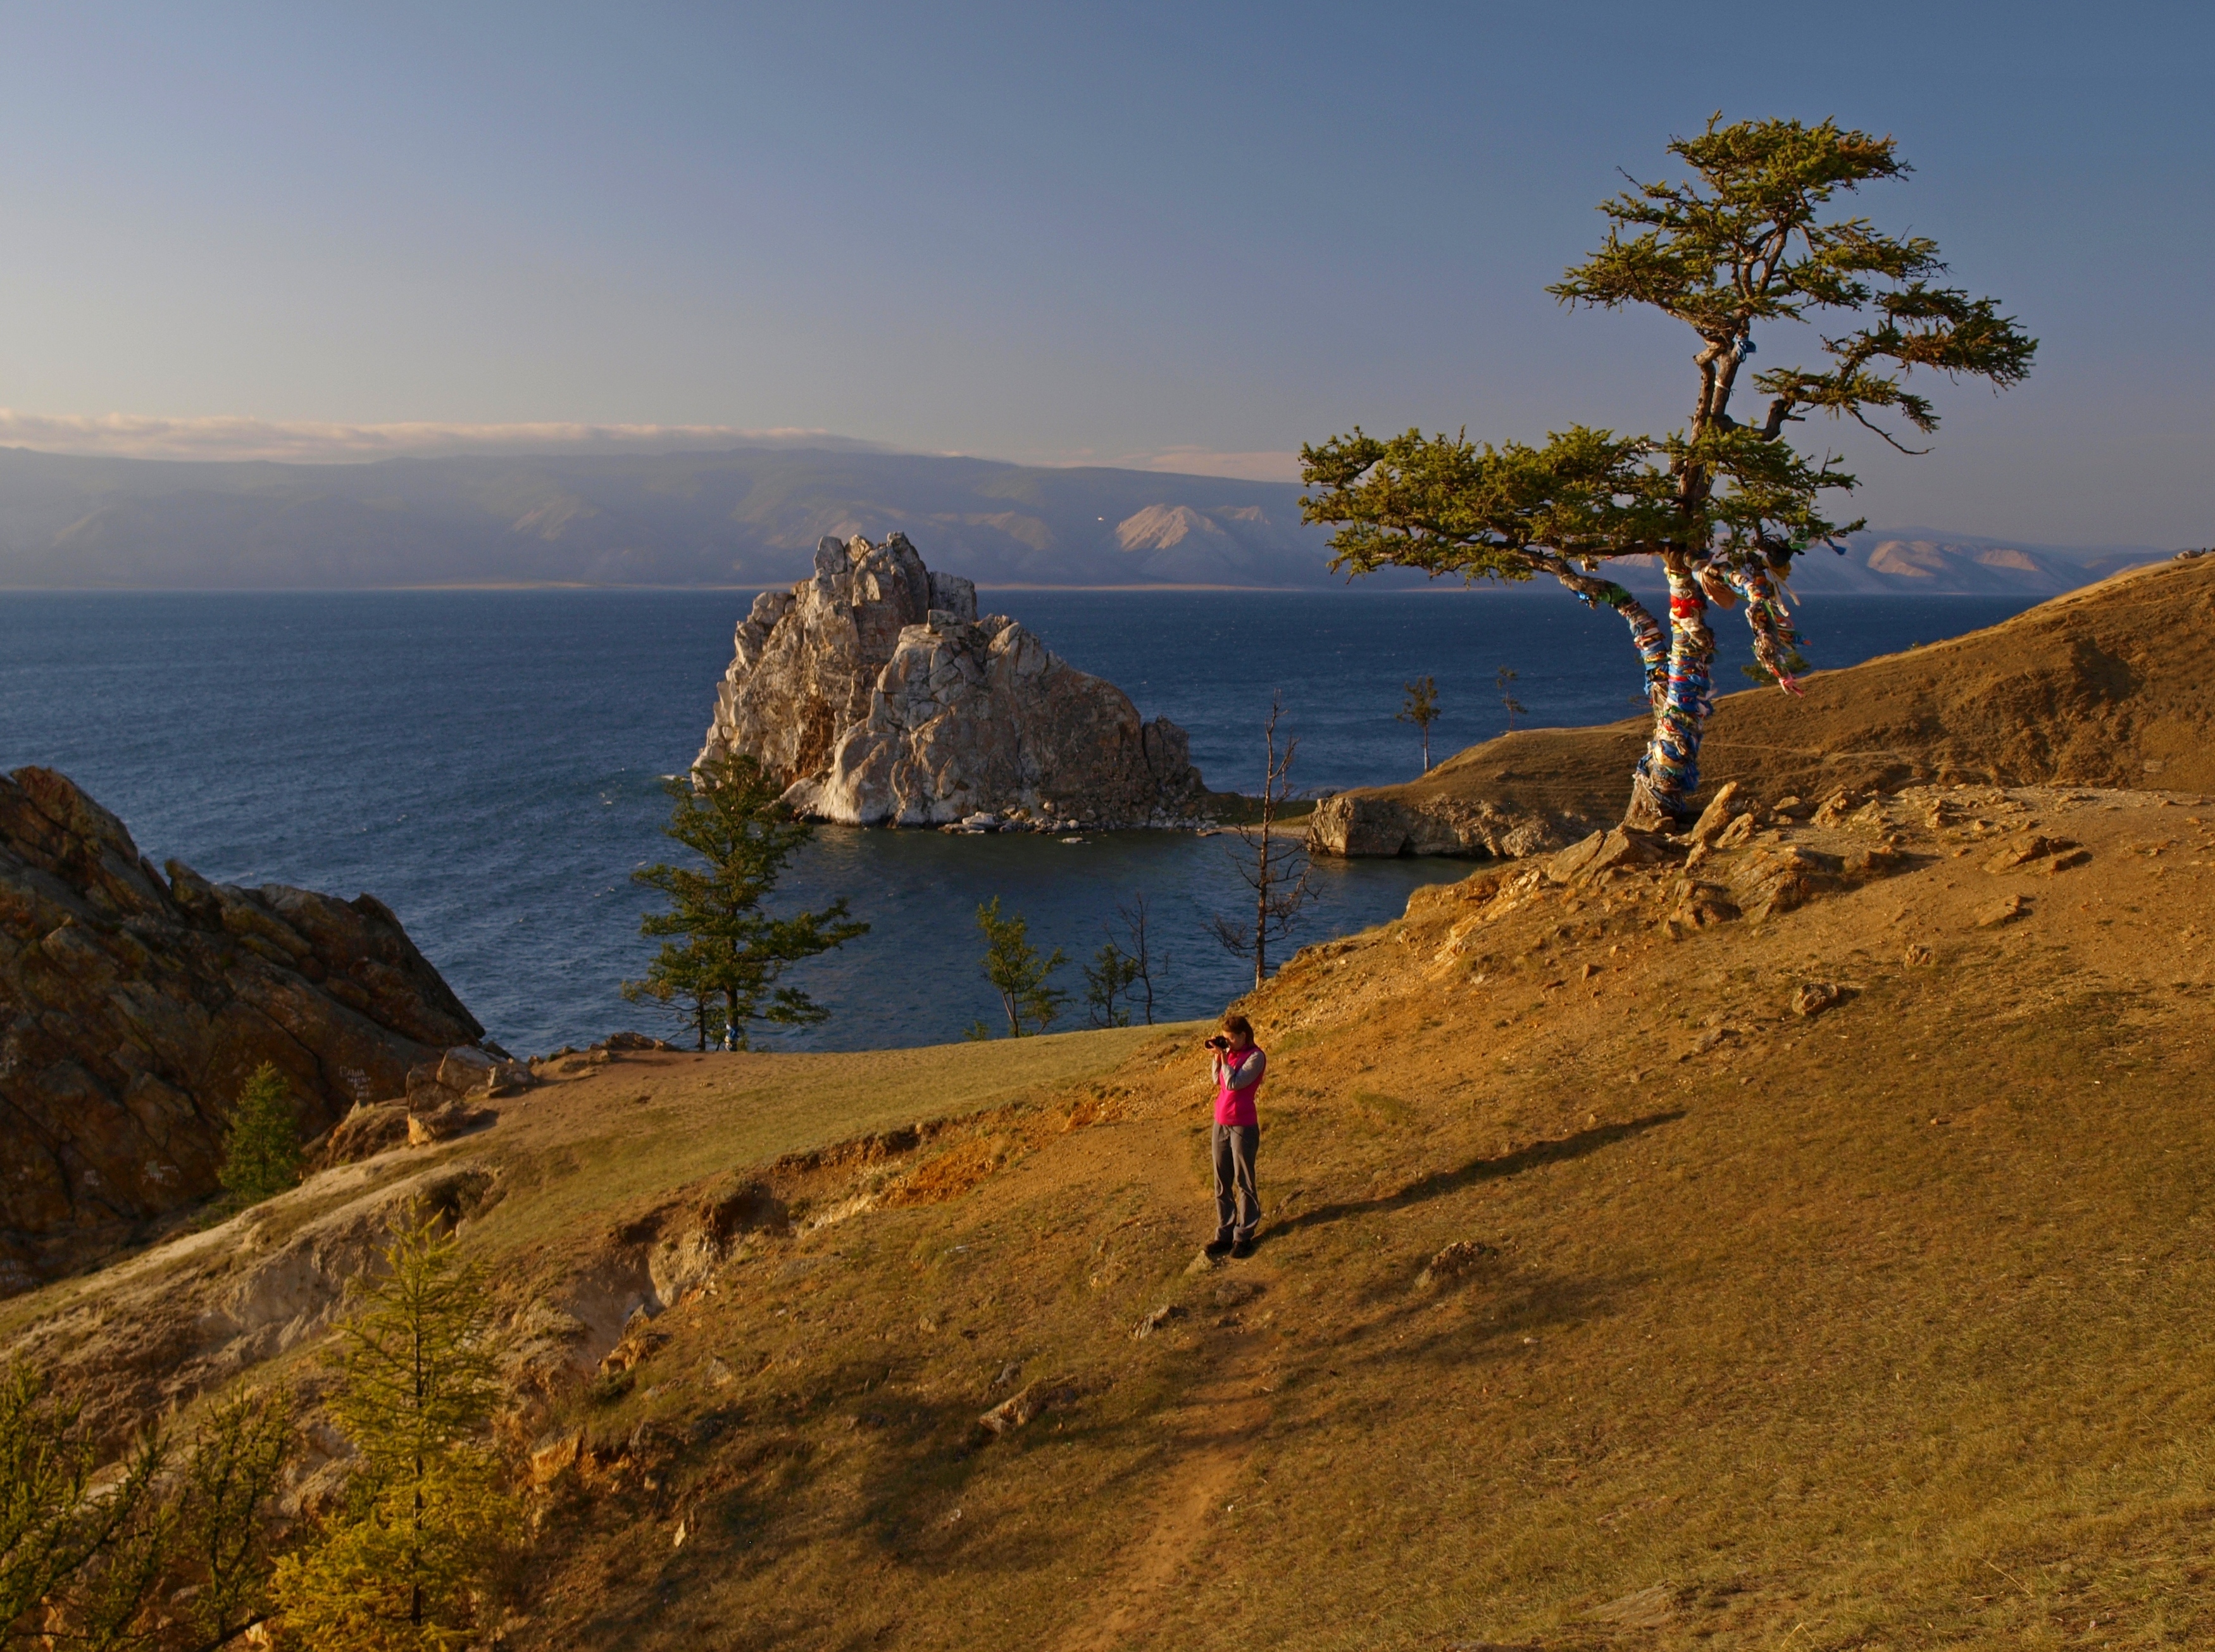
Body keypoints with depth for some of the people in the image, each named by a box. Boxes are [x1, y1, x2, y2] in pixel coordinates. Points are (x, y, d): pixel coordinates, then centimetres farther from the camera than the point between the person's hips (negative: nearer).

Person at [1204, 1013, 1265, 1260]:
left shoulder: (1255, 1056, -12)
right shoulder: (1230, 1053, 8)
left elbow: (1234, 1083, -21)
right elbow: (1218, 1080, 12)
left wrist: (1224, 1057, -16)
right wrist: (1217, 1056, 2)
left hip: (1243, 1126, -7)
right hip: (1221, 1123, 7)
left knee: (1243, 1182, 2)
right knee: (1222, 1183, 11)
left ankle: (1244, 1236, 10)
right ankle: (1224, 1233, 19)